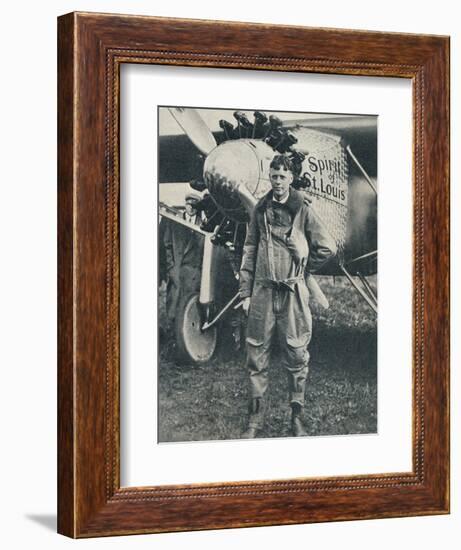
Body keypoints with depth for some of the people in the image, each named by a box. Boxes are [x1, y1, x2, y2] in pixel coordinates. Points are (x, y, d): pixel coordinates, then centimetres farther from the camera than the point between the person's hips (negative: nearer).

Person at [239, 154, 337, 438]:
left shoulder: (303, 209, 0)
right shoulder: (261, 210, 9)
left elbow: (328, 247, 3)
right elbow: (250, 251, 10)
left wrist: (302, 268, 6)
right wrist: (246, 292, 6)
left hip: (293, 292, -2)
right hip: (263, 290, 3)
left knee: (296, 355, 2)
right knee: (257, 355, 3)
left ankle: (298, 417, 12)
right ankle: (256, 417, 12)